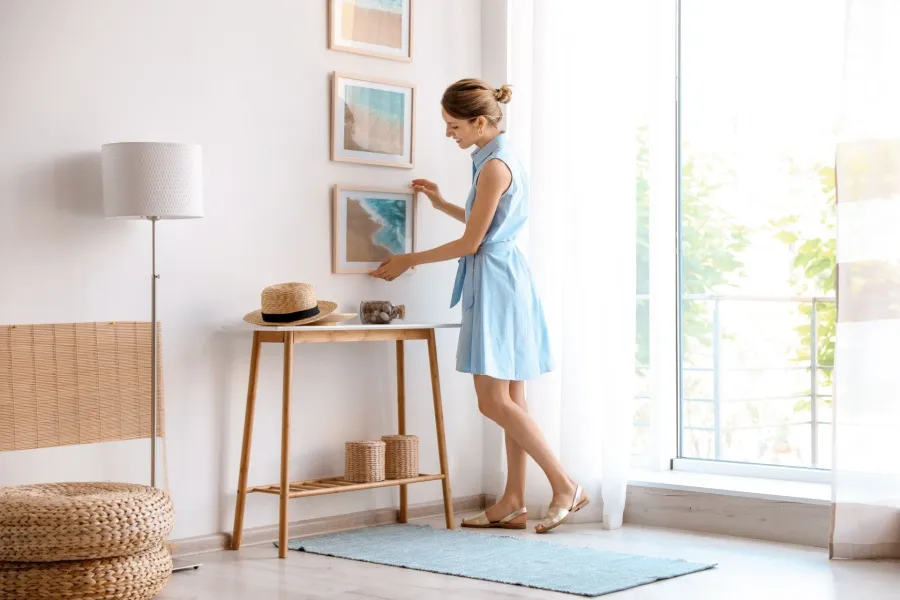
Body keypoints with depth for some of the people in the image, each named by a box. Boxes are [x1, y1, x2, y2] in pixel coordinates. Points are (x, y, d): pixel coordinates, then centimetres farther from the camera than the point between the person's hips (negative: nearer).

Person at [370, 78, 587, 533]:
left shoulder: (495, 166, -16)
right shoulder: (499, 157, 14)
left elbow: (471, 242, -14)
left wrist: (410, 261, -6)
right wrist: (442, 204, 25)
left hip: (495, 282, -10)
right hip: (504, 278, 10)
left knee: (494, 402, -8)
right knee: (510, 400, 9)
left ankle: (565, 486, -5)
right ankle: (513, 503, 13)